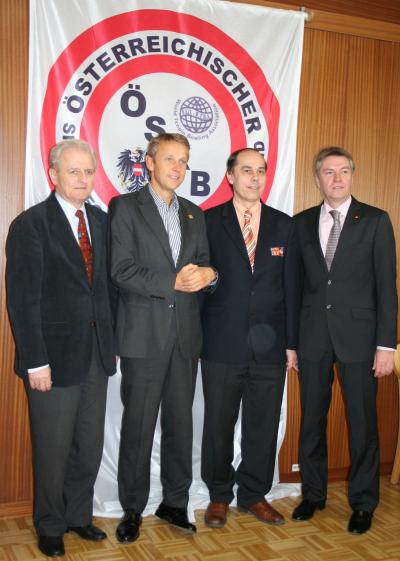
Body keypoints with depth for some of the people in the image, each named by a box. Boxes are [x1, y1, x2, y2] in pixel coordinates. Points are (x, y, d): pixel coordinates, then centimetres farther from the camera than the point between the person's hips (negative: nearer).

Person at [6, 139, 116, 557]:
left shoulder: (101, 221, 7)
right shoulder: (30, 225, -10)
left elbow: (108, 285, 10)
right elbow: (23, 300, -13)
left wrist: (112, 342, 7)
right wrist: (34, 361, -15)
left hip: (97, 355, 5)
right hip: (54, 357, -5)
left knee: (90, 446, 15)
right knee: (53, 449, 10)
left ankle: (78, 515, 35)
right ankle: (50, 526, 31)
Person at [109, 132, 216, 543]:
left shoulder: (194, 214, 15)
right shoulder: (125, 207, -2)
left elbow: (203, 263, 14)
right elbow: (122, 270, -11)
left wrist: (206, 273, -9)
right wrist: (173, 281, -17)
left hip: (185, 335, 5)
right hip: (144, 335, -5)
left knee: (180, 423, 11)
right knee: (138, 426, 4)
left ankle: (174, 502, 26)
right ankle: (132, 509, 19)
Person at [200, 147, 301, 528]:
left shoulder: (284, 225, 8)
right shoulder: (209, 221, 0)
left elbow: (291, 286, 7)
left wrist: (292, 342, 4)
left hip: (270, 346, 2)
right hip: (223, 344, -2)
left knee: (263, 425, 10)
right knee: (219, 425, 9)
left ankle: (253, 495, 29)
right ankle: (219, 496, 28)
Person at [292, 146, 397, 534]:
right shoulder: (302, 223, 8)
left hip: (358, 335, -2)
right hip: (313, 337, 3)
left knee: (362, 423, 6)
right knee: (311, 420, 12)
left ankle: (362, 502, 24)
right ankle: (313, 493, 29)